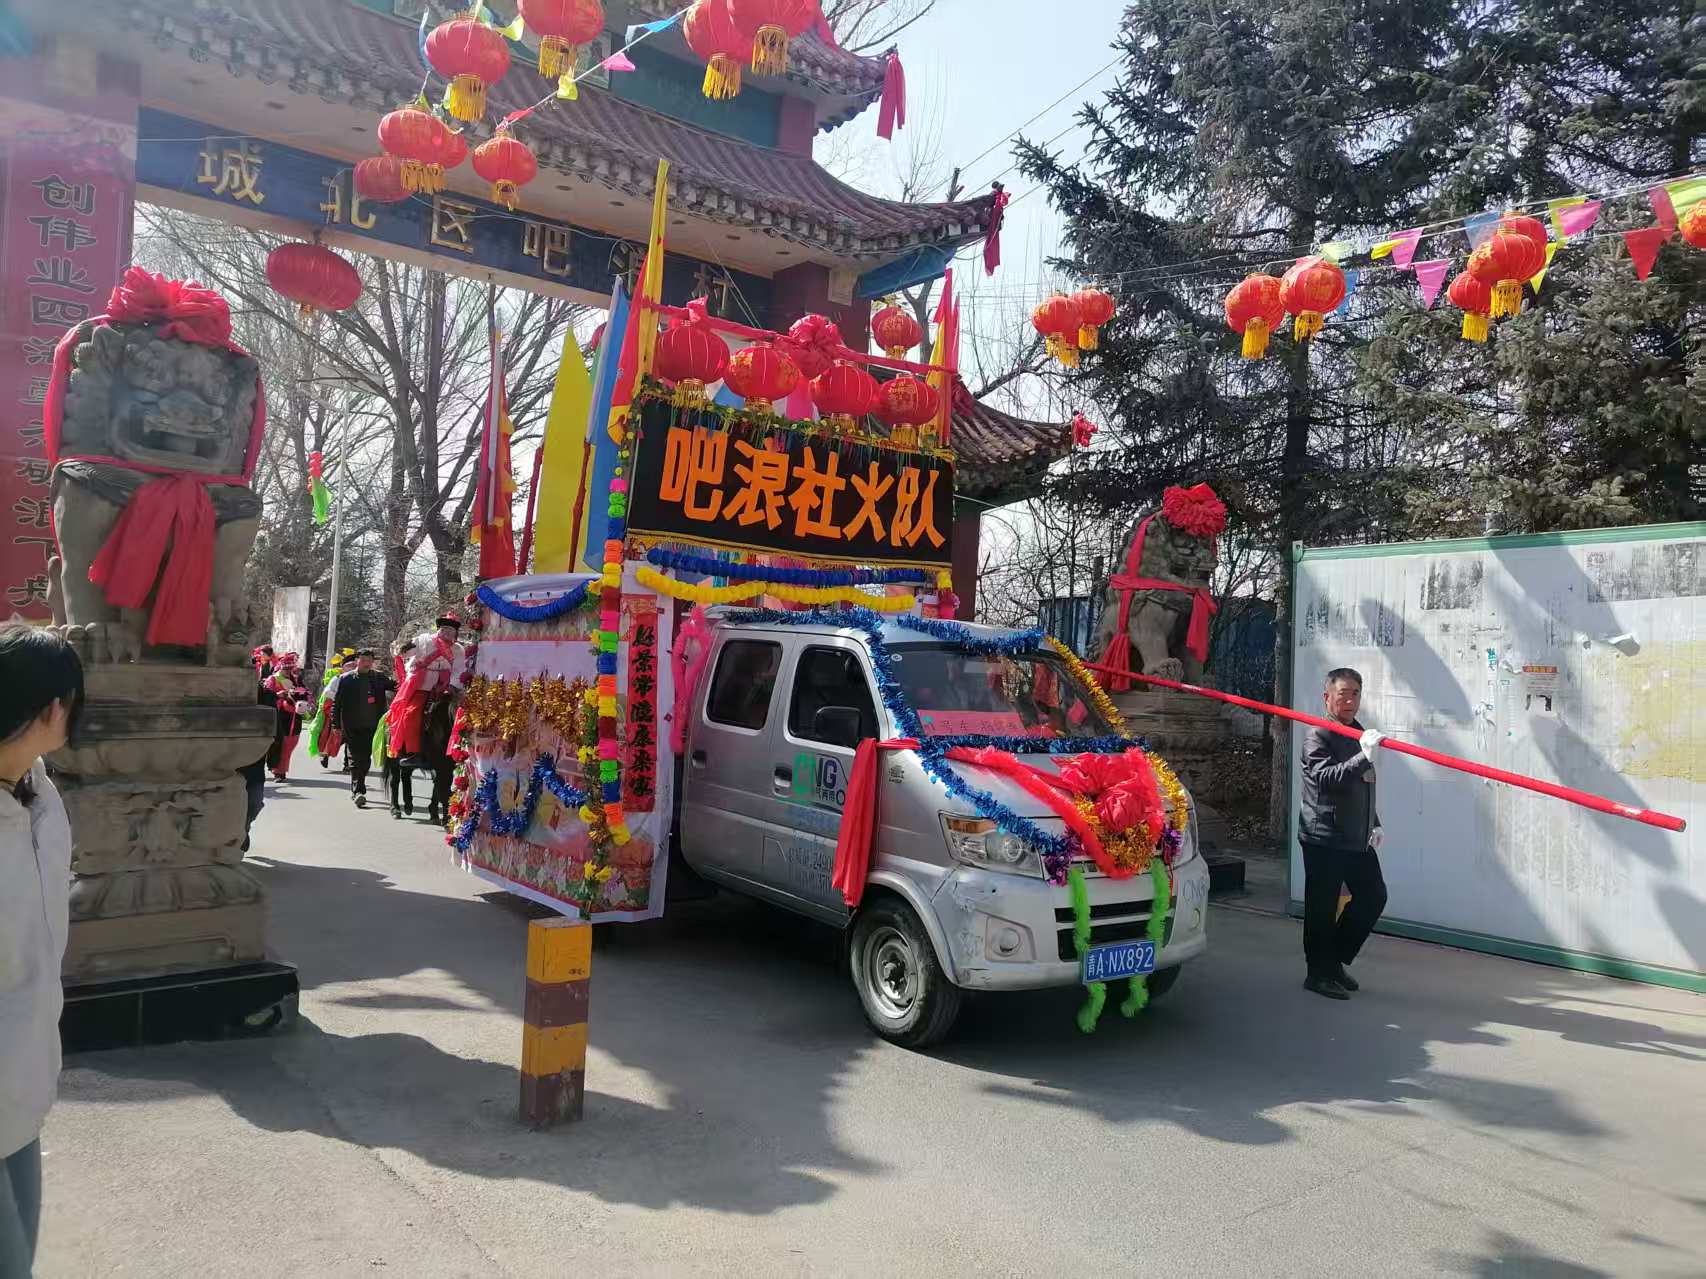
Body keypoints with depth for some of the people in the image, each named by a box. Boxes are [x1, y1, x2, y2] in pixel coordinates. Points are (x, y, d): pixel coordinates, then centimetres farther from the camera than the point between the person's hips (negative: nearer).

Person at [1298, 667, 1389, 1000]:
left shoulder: (1360, 734, 16)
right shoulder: (1318, 736, -10)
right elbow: (1325, 777, -27)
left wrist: (1374, 823, 19)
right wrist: (1364, 757, -38)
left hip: (1358, 839, 8)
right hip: (1324, 839, -8)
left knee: (1373, 896, 12)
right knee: (1322, 908, -2)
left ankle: (1336, 959, 25)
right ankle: (1319, 973, 11)